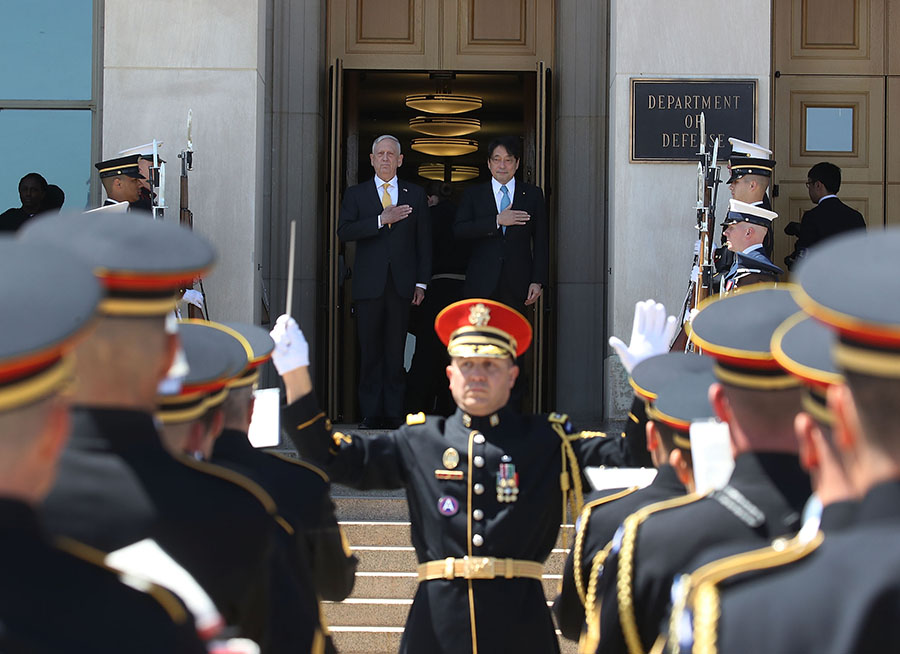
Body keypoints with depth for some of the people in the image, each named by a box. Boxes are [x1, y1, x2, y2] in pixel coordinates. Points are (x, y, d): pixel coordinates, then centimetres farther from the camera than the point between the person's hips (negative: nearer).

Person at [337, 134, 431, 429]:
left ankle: (393, 414, 2)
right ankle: (371, 414, 2)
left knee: (396, 352, -1)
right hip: (369, 284, 0)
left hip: (402, 284, 0)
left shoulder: (415, 194, 12)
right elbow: (344, 231, -5)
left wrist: (421, 283, 3)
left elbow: (424, 241, 11)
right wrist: (381, 220, -15)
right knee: (370, 352, -1)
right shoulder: (356, 194, 10)